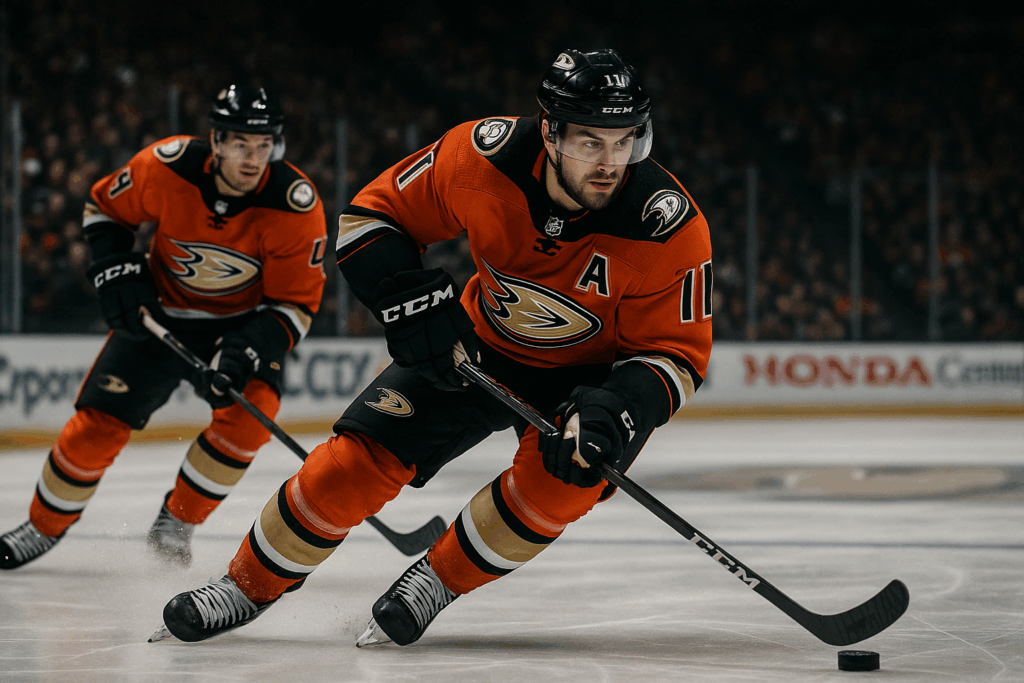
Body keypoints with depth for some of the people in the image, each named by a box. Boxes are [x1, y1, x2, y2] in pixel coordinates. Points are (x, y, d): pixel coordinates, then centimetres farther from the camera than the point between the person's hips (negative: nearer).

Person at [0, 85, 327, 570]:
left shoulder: (296, 206, -26)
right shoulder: (169, 167, -24)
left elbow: (295, 304, -20)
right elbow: (103, 207, -3)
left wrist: (243, 352, -34)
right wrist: (116, 270, -16)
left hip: (247, 317, -1)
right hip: (161, 310, 1)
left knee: (251, 408, -28)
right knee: (98, 424, -6)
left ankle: (177, 521, -7)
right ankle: (45, 526, 19)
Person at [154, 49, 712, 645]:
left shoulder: (671, 226, -31)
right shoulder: (486, 156, -26)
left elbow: (676, 354, -23)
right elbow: (374, 215, -11)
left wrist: (614, 411, -41)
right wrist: (412, 299, -27)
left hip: (590, 370, -1)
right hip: (479, 345, 2)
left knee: (566, 473, -31)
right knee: (359, 458, -9)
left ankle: (438, 583, -8)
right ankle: (251, 585, 13)